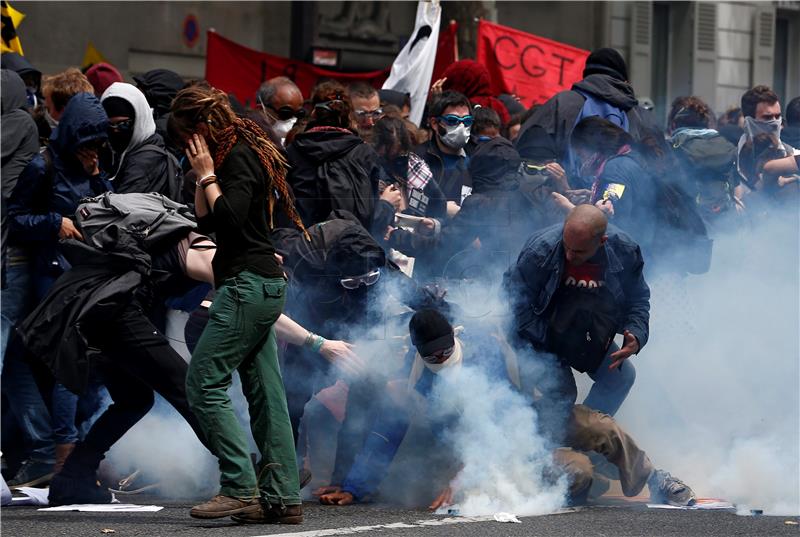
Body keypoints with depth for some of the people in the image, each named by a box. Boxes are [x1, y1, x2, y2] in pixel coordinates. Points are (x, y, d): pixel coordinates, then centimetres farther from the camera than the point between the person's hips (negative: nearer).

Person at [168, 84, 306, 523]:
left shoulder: (239, 157, -11)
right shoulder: (243, 153, 18)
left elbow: (230, 217, -22)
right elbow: (206, 220, 19)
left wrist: (207, 174, -12)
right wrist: (202, 176, 8)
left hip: (248, 285, -10)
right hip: (264, 285, 10)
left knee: (203, 382, -10)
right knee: (265, 392, 7)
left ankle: (240, 487, -14)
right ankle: (282, 497, 5)